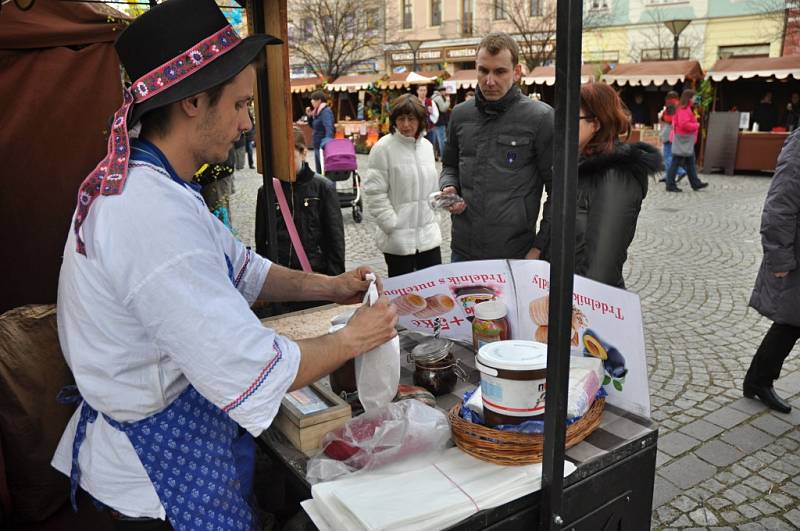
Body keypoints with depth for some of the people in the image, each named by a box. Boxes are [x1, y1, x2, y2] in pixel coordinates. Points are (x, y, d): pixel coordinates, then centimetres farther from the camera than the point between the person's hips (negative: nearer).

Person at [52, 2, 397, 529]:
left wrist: (328, 286, -1)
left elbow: (241, 268, 10)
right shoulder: (153, 214, -32)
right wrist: (353, 339, -17)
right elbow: (252, 372, -32)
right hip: (161, 468, -9)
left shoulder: (143, 184, 2)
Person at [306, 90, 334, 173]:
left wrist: (327, 143, -43)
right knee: (319, 170, 18)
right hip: (317, 146, 10)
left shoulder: (326, 111, -17)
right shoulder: (317, 111, 11)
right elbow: (313, 126, 22)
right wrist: (310, 116, 6)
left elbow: (329, 128, -30)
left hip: (323, 147, -10)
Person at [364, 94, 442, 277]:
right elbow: (374, 193, -12)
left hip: (429, 235, 5)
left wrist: (433, 218, 12)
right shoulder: (383, 148, -11)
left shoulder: (427, 146, 8)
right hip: (398, 239, -5)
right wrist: (392, 226, -14)